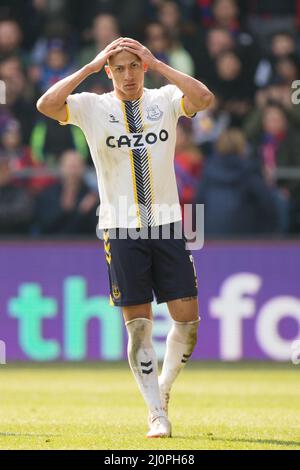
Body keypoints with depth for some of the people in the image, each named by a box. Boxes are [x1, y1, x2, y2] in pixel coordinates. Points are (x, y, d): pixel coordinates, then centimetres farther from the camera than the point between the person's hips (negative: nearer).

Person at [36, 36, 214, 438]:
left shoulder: (165, 100, 5)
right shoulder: (92, 107, 2)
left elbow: (204, 99, -16)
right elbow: (46, 105, -16)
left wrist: (156, 63, -15)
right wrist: (92, 65, -14)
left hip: (167, 224, 2)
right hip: (121, 229, -1)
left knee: (187, 317, -1)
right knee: (138, 324, -1)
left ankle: (163, 386, 23)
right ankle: (157, 414, 6)